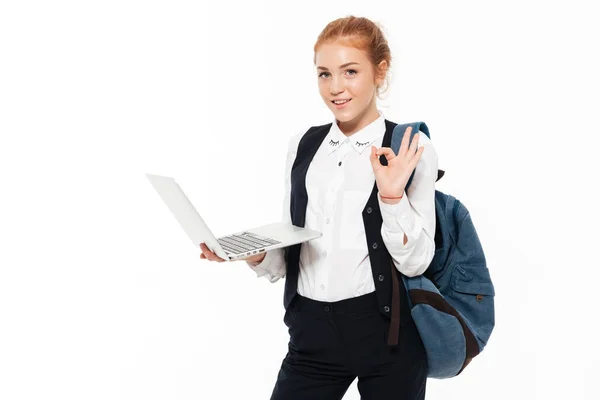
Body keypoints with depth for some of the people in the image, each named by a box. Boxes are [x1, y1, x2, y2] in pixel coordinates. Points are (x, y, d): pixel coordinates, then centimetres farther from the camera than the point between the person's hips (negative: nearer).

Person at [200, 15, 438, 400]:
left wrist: (392, 195, -20)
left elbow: (415, 262, -8)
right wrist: (254, 253, -7)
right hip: (313, 332, 4)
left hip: (387, 333, -3)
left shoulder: (413, 149, -6)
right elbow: (289, 254, 11)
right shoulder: (303, 146, 7)